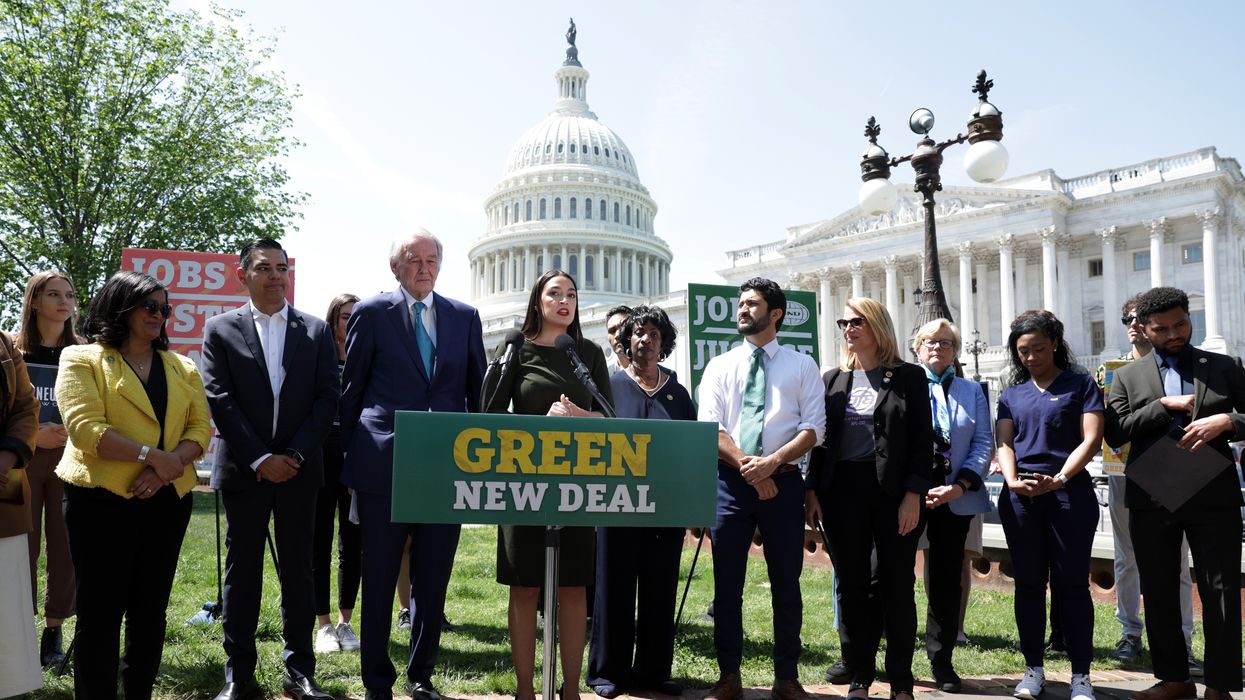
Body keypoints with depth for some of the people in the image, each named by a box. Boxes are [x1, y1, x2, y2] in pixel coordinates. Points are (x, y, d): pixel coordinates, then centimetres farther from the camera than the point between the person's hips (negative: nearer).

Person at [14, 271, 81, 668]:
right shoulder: (12, 350, 4)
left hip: (69, 460, 1)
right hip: (23, 460, -1)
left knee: (65, 548, 0)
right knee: (24, 548, -1)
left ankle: (54, 631, 10)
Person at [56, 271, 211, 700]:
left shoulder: (182, 368, 15)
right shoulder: (83, 360, 1)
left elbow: (200, 427, 5)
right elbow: (85, 428, -13)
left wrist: (172, 465, -14)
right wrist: (153, 456, -19)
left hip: (167, 500, 4)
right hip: (102, 499, -4)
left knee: (150, 608, 10)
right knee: (100, 610, 1)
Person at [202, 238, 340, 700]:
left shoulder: (316, 331, 7)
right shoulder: (220, 330, 3)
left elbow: (327, 398, 2)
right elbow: (220, 401, -4)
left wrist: (295, 455, -9)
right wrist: (261, 459, -11)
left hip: (299, 469, 1)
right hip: (243, 470, -1)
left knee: (298, 570, 7)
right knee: (242, 571, 5)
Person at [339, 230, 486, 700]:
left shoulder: (465, 317, 9)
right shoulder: (372, 313, 1)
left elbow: (477, 390, 14)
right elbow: (351, 390, 6)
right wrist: (350, 457, 7)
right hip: (383, 465, -2)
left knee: (433, 581, 10)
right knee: (379, 582, 8)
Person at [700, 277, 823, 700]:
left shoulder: (802, 366, 7)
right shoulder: (720, 366, 10)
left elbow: (814, 428, -2)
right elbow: (711, 428, 0)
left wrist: (772, 461, -15)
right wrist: (747, 466, -13)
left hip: (783, 481, -1)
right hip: (731, 481, 1)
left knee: (786, 584, 5)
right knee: (727, 584, 4)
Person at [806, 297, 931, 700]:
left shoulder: (908, 377, 1)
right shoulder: (833, 379, 11)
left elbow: (922, 441, -4)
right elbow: (821, 439, 10)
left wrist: (913, 495, -12)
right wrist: (813, 491, 2)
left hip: (894, 491, -3)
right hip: (842, 492, 3)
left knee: (897, 586, 3)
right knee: (852, 586, 6)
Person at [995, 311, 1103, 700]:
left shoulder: (1081, 385, 4)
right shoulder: (1012, 394, 13)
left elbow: (1091, 438, -5)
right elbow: (1004, 443, 6)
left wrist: (1060, 478, -18)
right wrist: (1012, 480, -13)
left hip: (1069, 493, -3)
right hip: (1020, 497, 3)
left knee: (1071, 583, 0)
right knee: (1029, 583, 8)